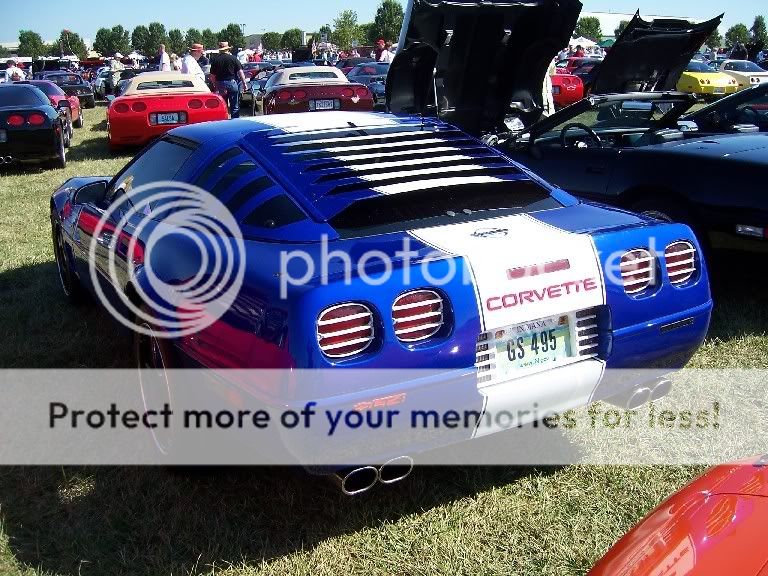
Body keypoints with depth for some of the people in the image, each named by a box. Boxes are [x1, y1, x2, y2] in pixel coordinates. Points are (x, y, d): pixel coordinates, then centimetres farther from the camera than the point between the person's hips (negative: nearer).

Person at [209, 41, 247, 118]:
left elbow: (212, 75, 4)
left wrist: (215, 85, 13)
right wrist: (244, 83, -2)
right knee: (235, 107, 4)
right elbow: (240, 72, -7)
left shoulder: (215, 59, 3)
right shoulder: (233, 58, -4)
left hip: (220, 84, 3)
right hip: (232, 82, -2)